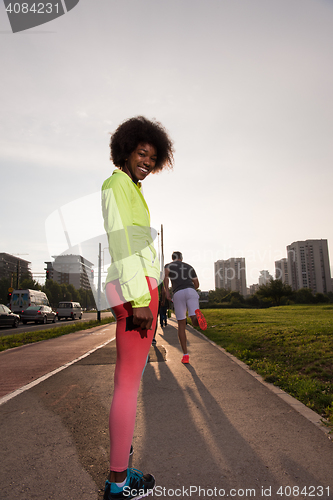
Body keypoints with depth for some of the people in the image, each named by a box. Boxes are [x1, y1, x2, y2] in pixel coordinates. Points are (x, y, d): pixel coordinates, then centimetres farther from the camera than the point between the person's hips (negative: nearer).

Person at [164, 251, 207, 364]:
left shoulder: (168, 265, 22)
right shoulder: (189, 267, 30)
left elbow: (165, 275, -3)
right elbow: (197, 284, 28)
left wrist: (167, 291, -7)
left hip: (178, 294, -1)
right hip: (191, 291, 1)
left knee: (181, 325, 9)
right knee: (195, 323, -10)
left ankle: (185, 355, 6)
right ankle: (197, 314, -49)